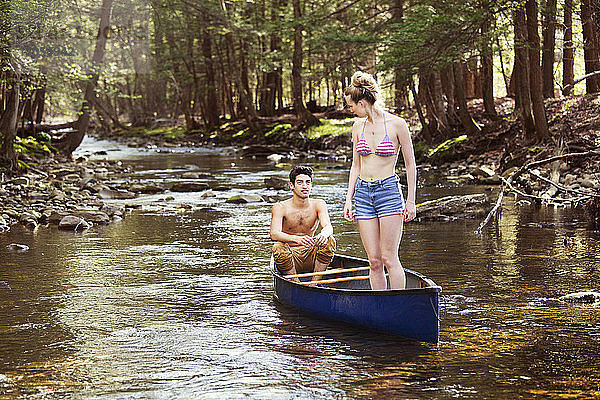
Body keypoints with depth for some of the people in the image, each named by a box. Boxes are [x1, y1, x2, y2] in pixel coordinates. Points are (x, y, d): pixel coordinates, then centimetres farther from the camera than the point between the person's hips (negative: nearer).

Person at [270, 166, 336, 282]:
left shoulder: (318, 205, -1)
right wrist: (297, 239, -45)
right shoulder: (280, 208, -9)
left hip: (310, 258, 2)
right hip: (290, 257, -2)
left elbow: (328, 227, -18)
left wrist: (323, 234, -44)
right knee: (278, 248, -32)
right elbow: (274, 233, -25)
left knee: (329, 241, -22)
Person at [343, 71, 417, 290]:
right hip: (363, 193, 5)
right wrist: (348, 199, 9)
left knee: (389, 258, -9)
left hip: (389, 192, -5)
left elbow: (410, 164, -2)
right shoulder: (358, 126, 8)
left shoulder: (397, 124, -7)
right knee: (374, 261, 3)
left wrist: (411, 201, -4)